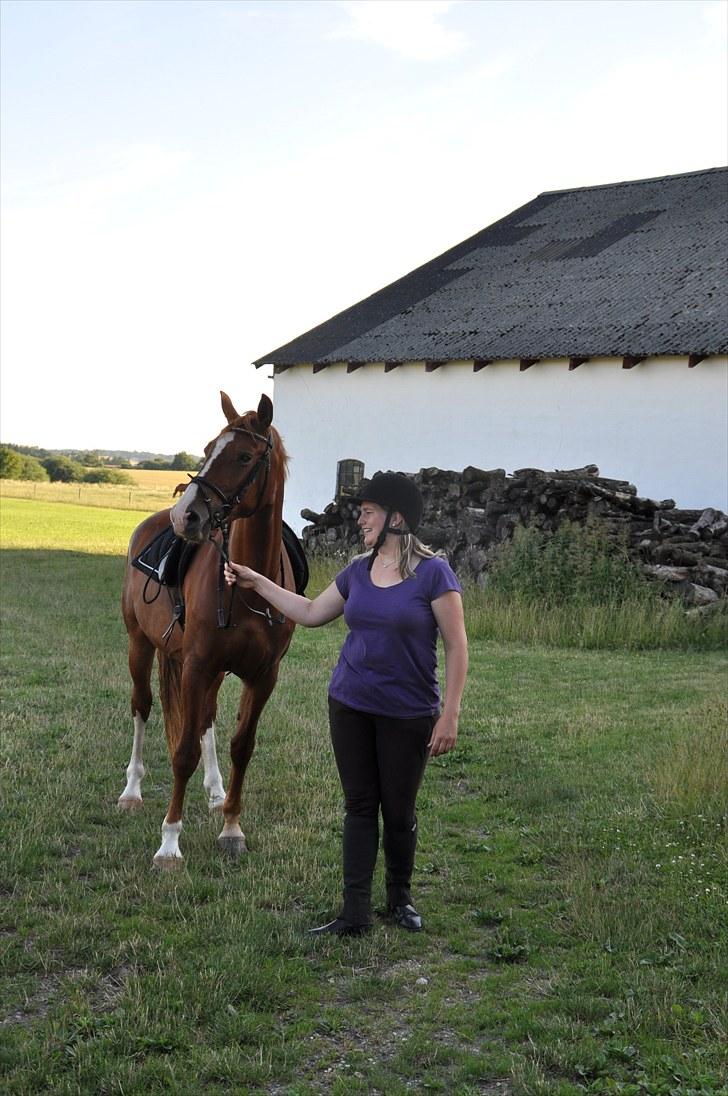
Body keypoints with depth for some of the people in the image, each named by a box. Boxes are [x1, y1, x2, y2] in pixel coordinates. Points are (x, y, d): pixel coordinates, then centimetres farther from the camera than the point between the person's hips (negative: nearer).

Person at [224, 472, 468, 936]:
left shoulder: (433, 572, -12)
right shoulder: (358, 571, 5)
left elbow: (457, 647, -12)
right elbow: (312, 613, 19)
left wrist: (450, 714, -15)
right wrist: (257, 583, 15)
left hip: (408, 715, -5)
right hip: (350, 707, 5)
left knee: (398, 811, 8)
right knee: (359, 807, 8)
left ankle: (400, 899, 30)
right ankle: (356, 913, 13)